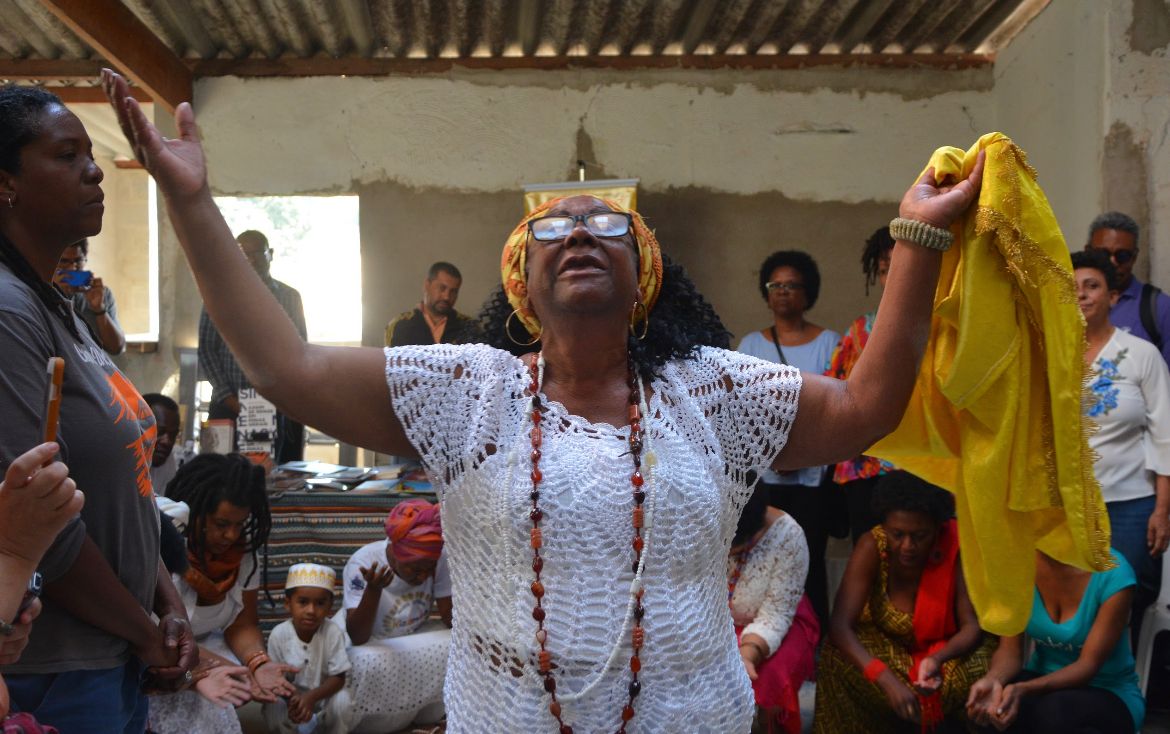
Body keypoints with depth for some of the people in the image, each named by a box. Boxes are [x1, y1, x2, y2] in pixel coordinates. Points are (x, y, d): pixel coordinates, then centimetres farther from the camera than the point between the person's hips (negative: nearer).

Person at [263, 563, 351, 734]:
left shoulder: (334, 633, -21)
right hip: (290, 695, 1)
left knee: (341, 700, -31)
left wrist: (311, 697, -35)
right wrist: (292, 700, -33)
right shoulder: (278, 634, -19)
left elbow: (338, 678, -18)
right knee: (273, 706, -29)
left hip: (322, 695, -1)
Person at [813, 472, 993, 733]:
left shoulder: (956, 547, -23)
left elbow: (973, 626, -19)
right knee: (838, 659, -29)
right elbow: (840, 625, -30)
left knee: (981, 666, -31)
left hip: (946, 648, 0)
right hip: (887, 646, 0)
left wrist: (938, 659, -41)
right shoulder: (872, 547, -24)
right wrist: (887, 679, -45)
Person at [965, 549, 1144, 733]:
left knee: (1054, 710, -36)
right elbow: (1010, 649, -11)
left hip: (1109, 695, -2)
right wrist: (993, 680, -35)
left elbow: (1089, 664, -22)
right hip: (1043, 681, 3)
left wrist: (1023, 690, -39)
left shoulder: (1113, 573, -21)